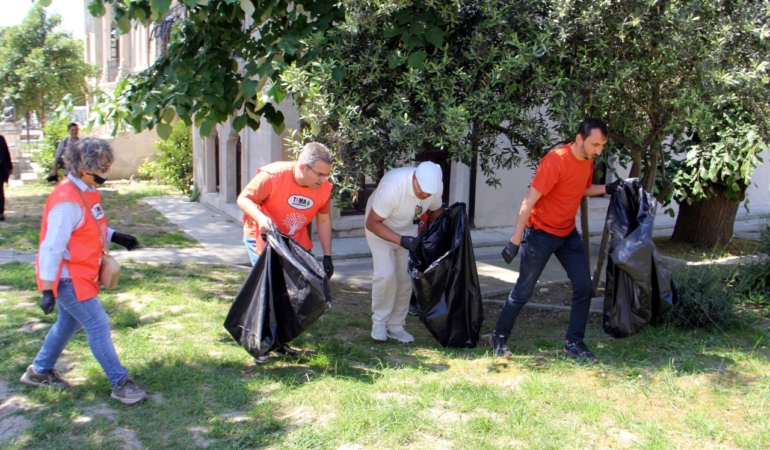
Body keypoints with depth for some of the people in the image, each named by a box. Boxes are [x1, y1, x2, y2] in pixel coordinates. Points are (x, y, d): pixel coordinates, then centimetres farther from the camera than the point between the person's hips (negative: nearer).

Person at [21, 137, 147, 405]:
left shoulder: (88, 191, 5)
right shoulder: (67, 201, -25)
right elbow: (52, 247, -25)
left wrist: (116, 237, 5)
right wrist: (47, 290, -25)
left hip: (80, 275, 10)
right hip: (67, 278, -10)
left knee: (68, 323, 21)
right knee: (98, 325, -6)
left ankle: (39, 371, 40)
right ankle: (121, 384, 3)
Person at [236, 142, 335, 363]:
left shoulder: (324, 188, -14)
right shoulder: (272, 175, -27)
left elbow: (323, 221, -1)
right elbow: (244, 199, -20)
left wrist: (327, 256, 0)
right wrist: (260, 217, -40)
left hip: (296, 244, 4)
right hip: (262, 238, -4)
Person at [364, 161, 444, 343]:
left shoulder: (436, 186, -23)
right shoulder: (393, 186, -39)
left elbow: (435, 212, -2)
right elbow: (372, 223, -31)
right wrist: (400, 240, -42)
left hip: (408, 229, 5)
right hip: (380, 227, -5)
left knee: (406, 278, 2)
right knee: (386, 274, -18)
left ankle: (396, 325, 16)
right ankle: (379, 322, 2)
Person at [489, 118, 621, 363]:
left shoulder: (588, 161, 0)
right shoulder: (555, 161, -24)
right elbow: (529, 200, -25)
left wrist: (608, 188, 2)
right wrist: (515, 241, -26)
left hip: (568, 233, 7)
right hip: (541, 233, -7)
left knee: (584, 286, 3)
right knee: (523, 290, 2)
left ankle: (574, 343, 15)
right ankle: (499, 337, 20)